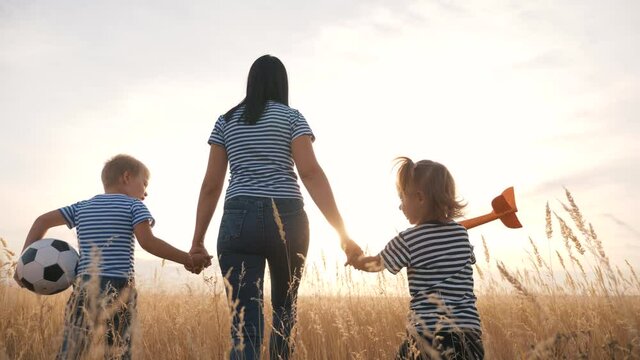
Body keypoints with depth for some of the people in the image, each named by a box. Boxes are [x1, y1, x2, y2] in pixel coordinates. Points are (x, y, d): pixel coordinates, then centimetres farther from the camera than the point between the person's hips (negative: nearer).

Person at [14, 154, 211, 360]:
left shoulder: (82, 207, 18)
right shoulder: (134, 206, 3)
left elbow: (43, 221, 19)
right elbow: (148, 242, -9)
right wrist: (189, 259, -7)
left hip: (85, 285, 3)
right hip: (120, 287, -3)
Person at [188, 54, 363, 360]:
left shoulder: (226, 122, 13)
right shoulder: (291, 117, 6)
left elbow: (211, 185, 8)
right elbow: (311, 173, -7)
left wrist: (197, 241, 12)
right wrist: (343, 234, -9)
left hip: (239, 221, 1)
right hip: (286, 220, -1)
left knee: (245, 322, -2)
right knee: (284, 308, 22)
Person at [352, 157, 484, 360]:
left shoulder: (408, 240, -8)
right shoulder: (461, 233, 7)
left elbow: (376, 264, 10)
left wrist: (357, 261, 32)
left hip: (428, 337, -5)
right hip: (469, 333, 5)